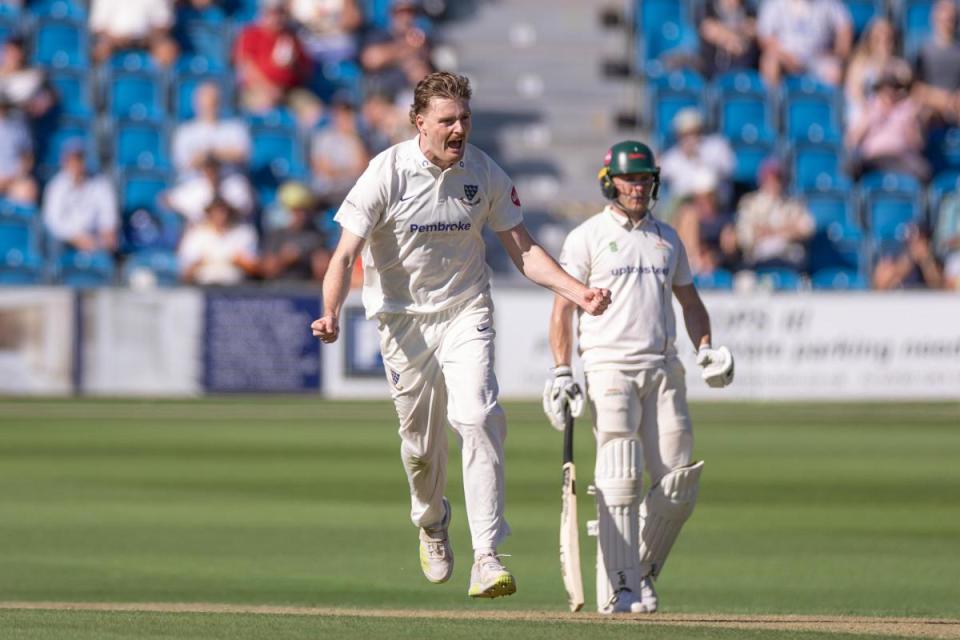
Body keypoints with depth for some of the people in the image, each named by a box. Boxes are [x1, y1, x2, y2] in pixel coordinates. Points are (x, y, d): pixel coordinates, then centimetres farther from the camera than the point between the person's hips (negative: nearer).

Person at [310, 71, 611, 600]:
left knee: (477, 418, -19)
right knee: (420, 441, 6)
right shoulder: (387, 174, -13)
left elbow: (522, 249, 4)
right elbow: (346, 253, -18)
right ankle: (431, 526, 40)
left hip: (465, 313, 1)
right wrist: (330, 314, -35)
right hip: (404, 318, -1)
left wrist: (577, 292, -9)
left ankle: (487, 557, -21)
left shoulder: (484, 174, -4)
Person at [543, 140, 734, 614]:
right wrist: (560, 373, -10)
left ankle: (640, 570, 16)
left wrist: (706, 348, 7)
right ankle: (619, 588, -14)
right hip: (609, 366, -5)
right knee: (620, 478, -14)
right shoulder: (587, 237, 2)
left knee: (678, 484, -2)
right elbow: (562, 308, -1)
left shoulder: (667, 238, 17)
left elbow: (689, 300, 24)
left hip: (663, 368, 5)